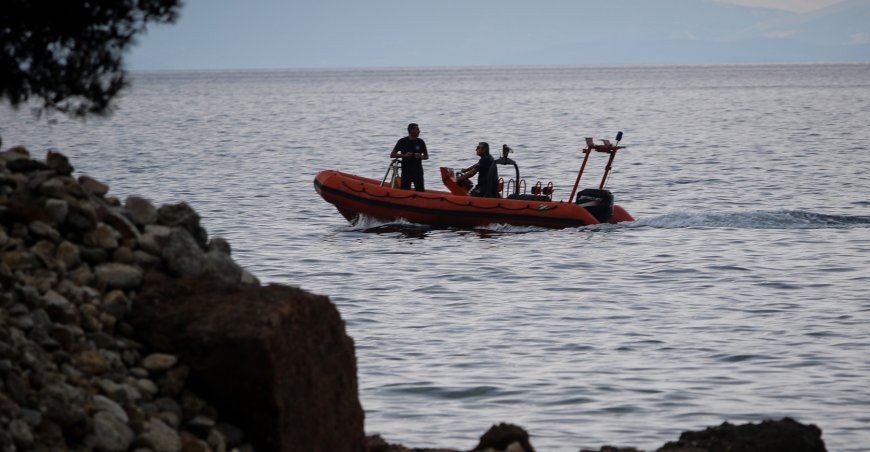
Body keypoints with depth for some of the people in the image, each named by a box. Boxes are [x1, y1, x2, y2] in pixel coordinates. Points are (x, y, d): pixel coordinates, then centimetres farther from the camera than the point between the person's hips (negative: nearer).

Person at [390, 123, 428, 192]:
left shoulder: (420, 142, 3)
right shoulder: (402, 141, -2)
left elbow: (426, 156, 12)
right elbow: (392, 155, -3)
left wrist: (421, 157, -12)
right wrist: (404, 155, -17)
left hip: (418, 171, 1)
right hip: (406, 172, -1)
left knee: (420, 190, -5)